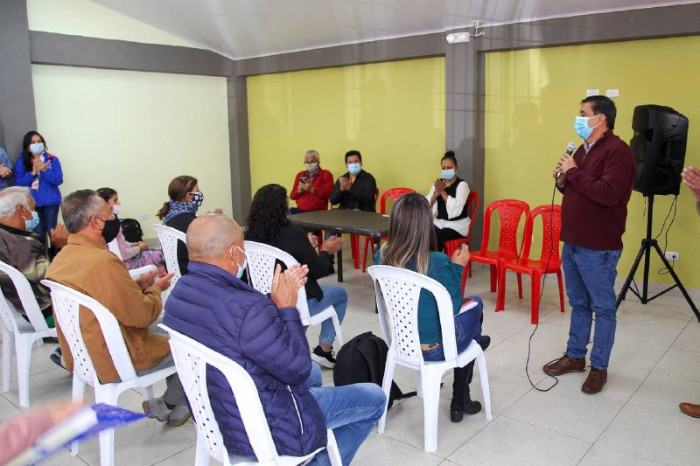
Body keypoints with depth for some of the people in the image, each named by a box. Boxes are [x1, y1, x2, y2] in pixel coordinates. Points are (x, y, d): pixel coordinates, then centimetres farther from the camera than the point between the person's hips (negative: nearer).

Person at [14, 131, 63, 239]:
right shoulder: (21, 162, 3)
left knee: (52, 231, 5)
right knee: (38, 232, 9)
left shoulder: (52, 160, -1)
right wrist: (33, 173, -15)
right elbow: (18, 183, -3)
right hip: (32, 203, 1)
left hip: (50, 201, -1)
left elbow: (58, 180, -7)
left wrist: (44, 170, -19)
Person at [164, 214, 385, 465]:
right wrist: (287, 308, -14)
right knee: (374, 398, 8)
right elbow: (297, 369, -22)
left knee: (313, 371, 31)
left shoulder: (178, 294, -6)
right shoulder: (245, 308, -34)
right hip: (261, 432, -8)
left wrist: (275, 301, 1)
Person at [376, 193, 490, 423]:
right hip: (433, 349, -5)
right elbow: (453, 309, -14)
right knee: (475, 304, 24)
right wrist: (457, 267, -9)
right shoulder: (438, 262, -29)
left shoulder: (382, 257, -13)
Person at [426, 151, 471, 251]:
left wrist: (442, 192, -18)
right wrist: (436, 193, -14)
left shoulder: (462, 184, -6)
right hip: (439, 222, 5)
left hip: (457, 225, -5)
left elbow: (456, 208, -21)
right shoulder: (438, 182, 11)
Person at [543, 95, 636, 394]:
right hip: (572, 243, 9)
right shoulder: (583, 149, 14)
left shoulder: (617, 150, -14)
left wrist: (574, 172, -19)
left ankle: (599, 368, 17)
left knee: (603, 308, 6)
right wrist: (563, 181, 1)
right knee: (578, 303, 18)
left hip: (598, 248, -9)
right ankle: (575, 356, 31)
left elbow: (608, 194, -27)